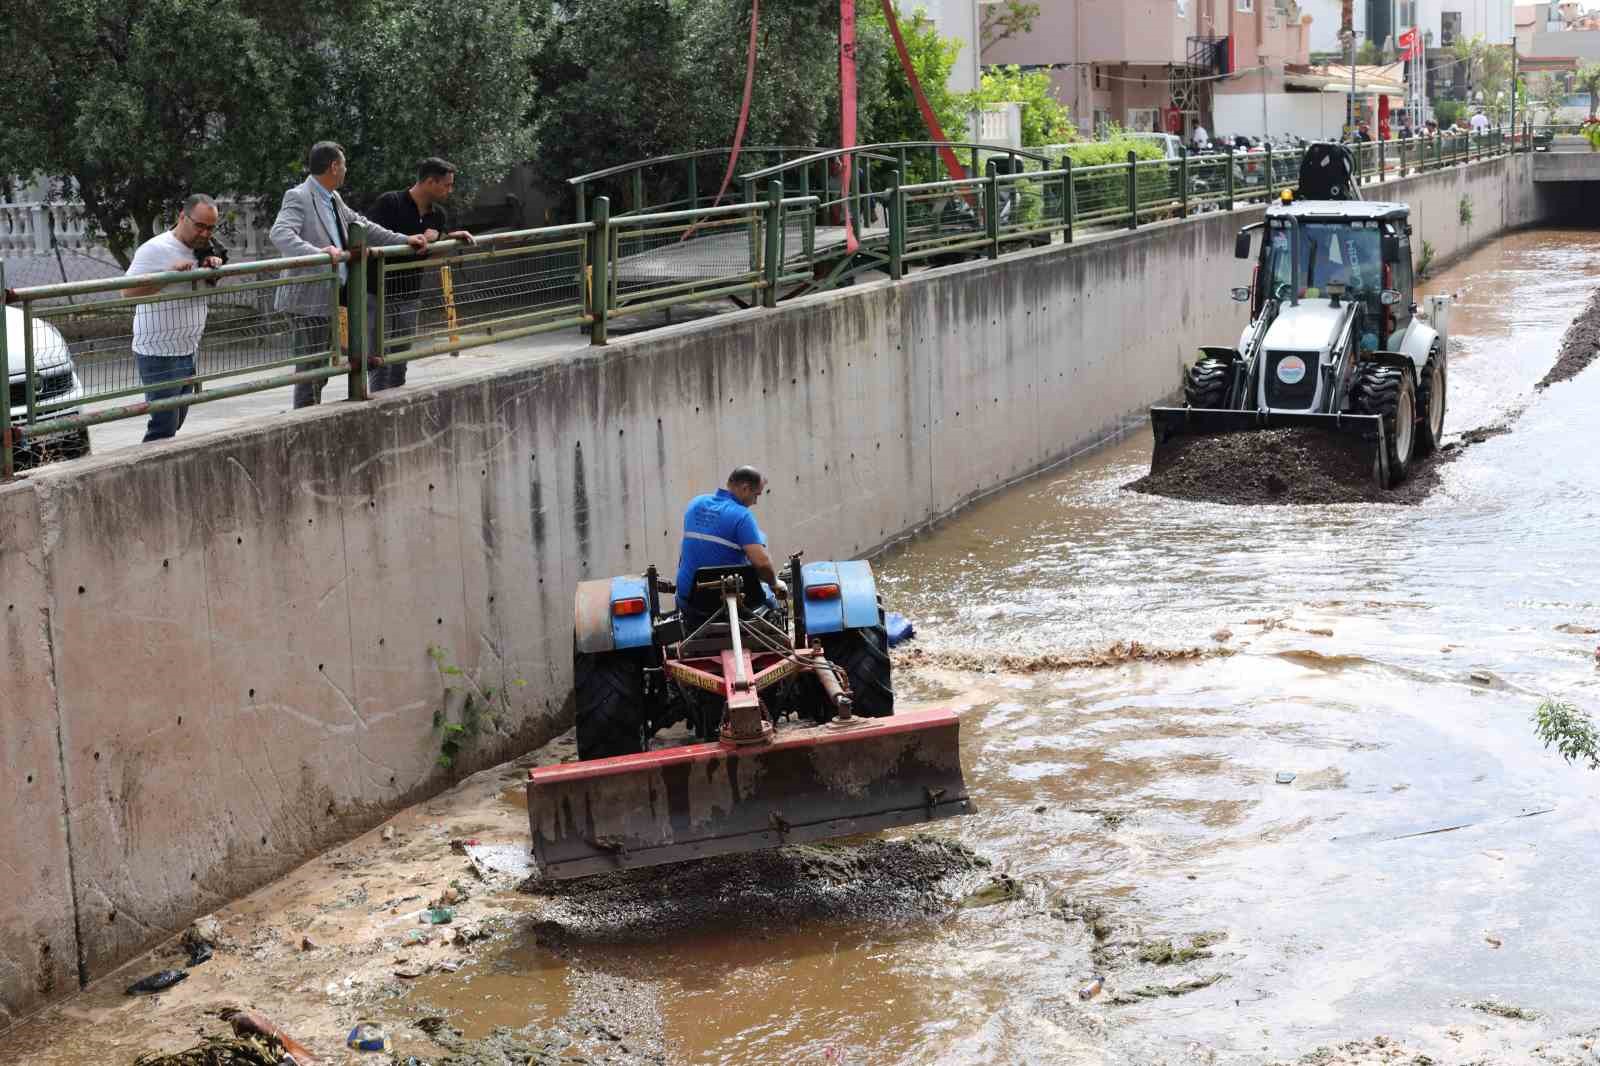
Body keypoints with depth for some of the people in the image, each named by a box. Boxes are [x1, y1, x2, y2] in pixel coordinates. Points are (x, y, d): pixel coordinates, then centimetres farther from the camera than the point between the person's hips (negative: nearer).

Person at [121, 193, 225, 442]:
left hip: (188, 354, 8)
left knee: (176, 422, 12)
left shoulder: (198, 250, 12)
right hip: (159, 356, -8)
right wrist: (170, 273, -28)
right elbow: (128, 291, -22)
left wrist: (213, 268, 4)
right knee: (163, 428, -11)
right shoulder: (155, 249, -13)